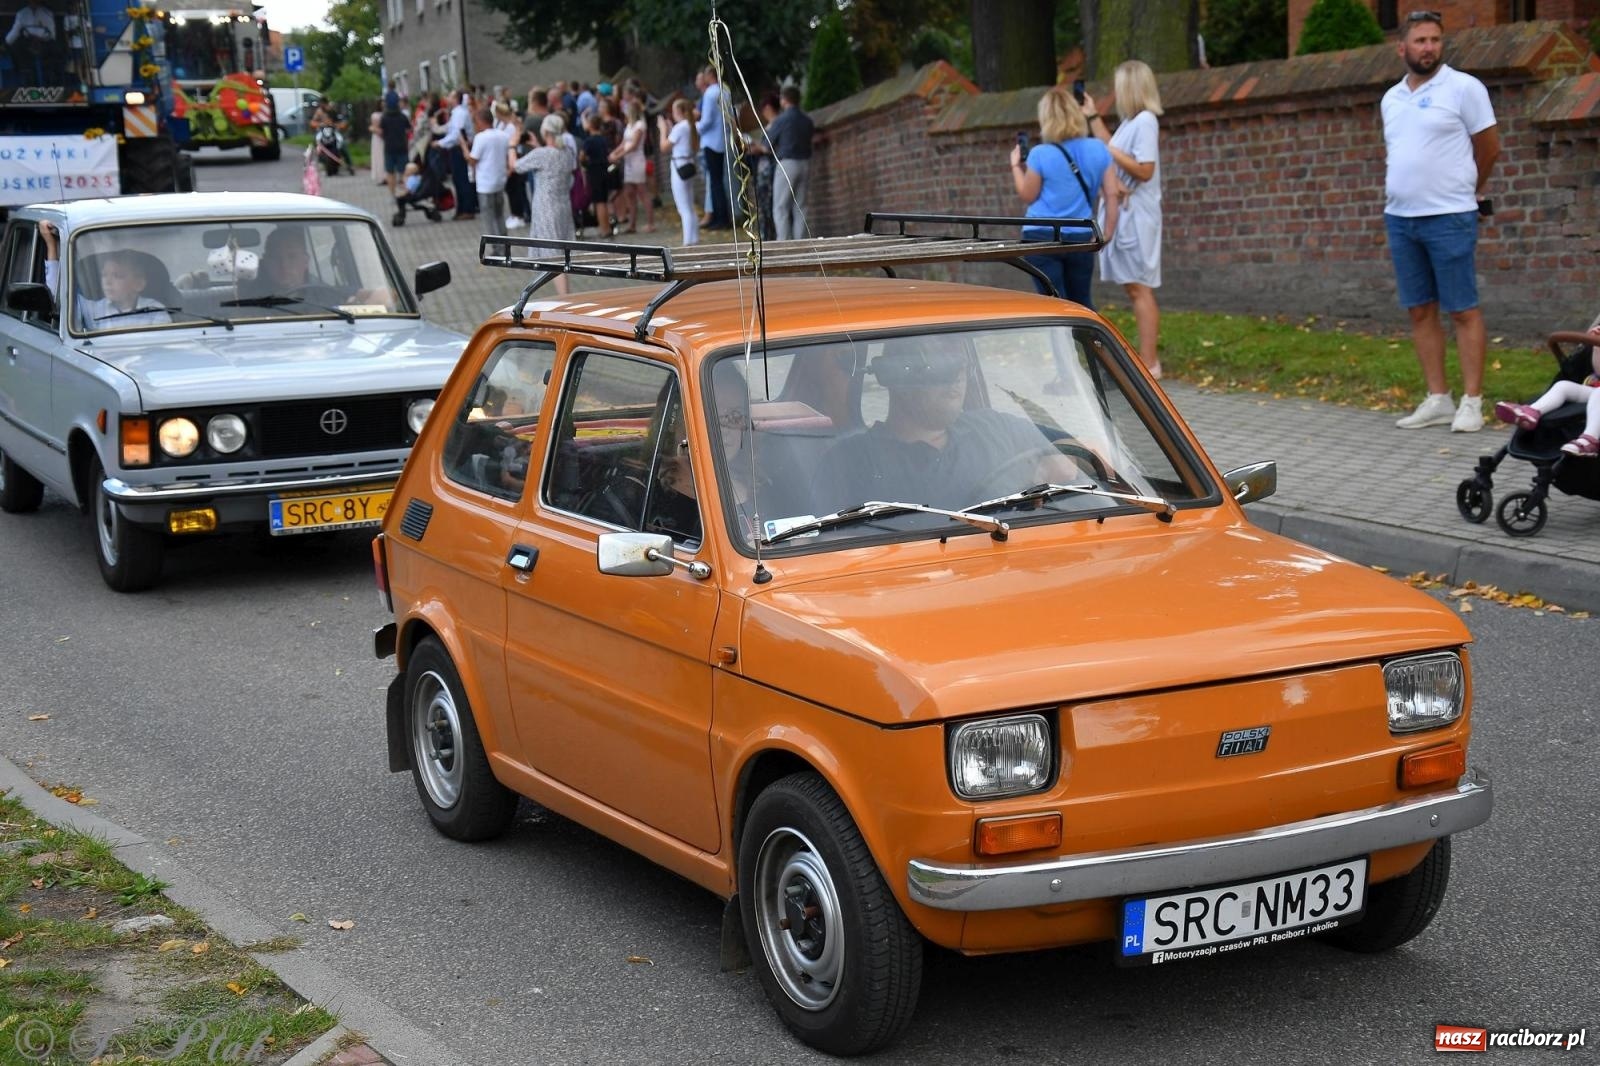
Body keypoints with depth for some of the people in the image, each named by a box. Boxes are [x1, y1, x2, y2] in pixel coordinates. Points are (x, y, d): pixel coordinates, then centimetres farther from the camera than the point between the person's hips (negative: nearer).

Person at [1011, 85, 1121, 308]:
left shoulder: (1040, 154, -9)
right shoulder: (1098, 149, 2)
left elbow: (1028, 196, 2)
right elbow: (1113, 193, 2)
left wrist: (1016, 166, 15)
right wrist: (1108, 231, 9)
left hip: (1043, 237, -3)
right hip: (1081, 238, 3)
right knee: (1082, 304, 17)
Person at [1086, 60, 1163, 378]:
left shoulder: (1145, 121, -13)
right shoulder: (1131, 122, 14)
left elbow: (1145, 170, -19)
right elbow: (1114, 155, 26)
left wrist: (1111, 152, -17)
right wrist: (1093, 117, 27)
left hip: (1136, 217, -10)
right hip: (1124, 215, 10)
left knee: (1140, 288, -8)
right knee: (1135, 289, 10)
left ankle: (1149, 363, -7)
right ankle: (1147, 359, 14)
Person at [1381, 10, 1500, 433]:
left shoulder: (1463, 88, -5)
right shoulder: (1391, 98, 13)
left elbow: (1489, 147, 2)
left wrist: (1467, 190, 11)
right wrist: (1401, 194, 17)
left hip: (1449, 218, -6)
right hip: (1399, 218, 6)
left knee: (1463, 311, -3)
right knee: (1420, 311, 8)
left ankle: (1472, 403, -1)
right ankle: (1437, 399, 13)